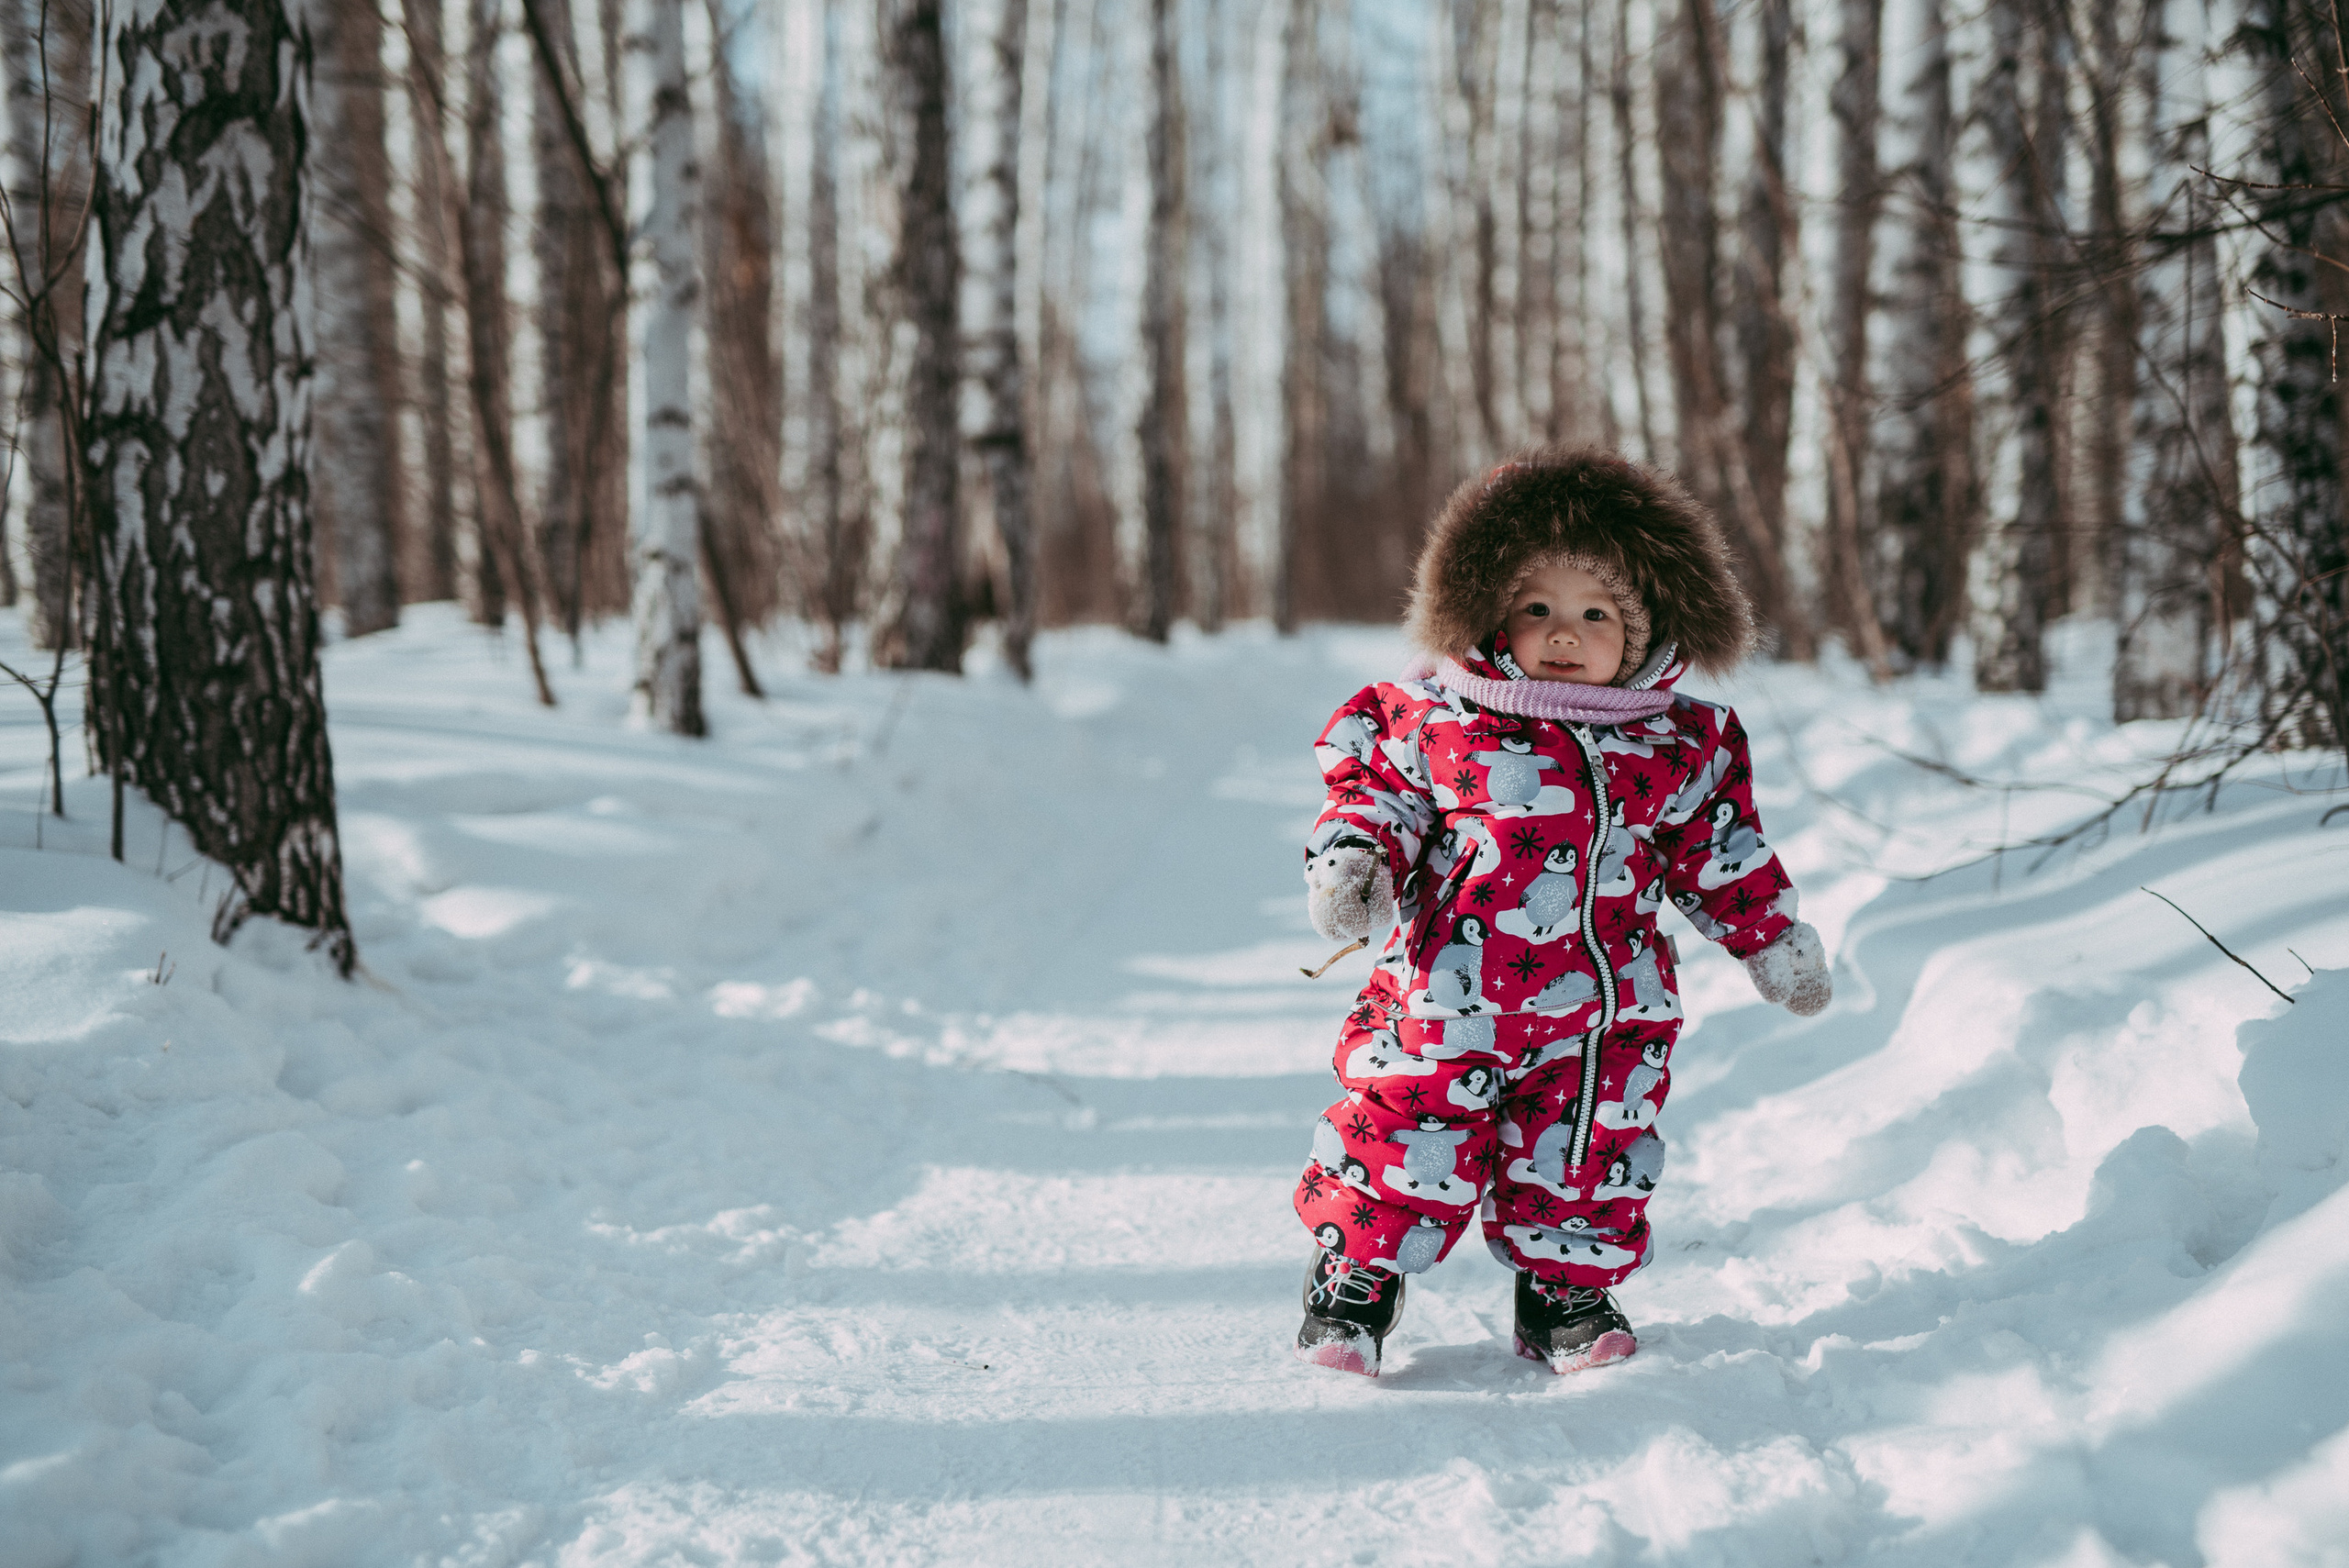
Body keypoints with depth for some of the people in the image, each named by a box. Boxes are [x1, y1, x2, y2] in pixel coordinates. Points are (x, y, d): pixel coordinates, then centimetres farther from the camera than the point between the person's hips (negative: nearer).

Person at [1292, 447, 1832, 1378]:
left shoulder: (1678, 746, 3)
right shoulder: (1436, 720, -5)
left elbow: (1718, 850, 14)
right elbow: (1374, 784, 5)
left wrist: (1774, 939, 17)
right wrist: (1349, 859, -12)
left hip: (1604, 1013, 2)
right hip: (1447, 998, -2)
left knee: (1585, 1162, 8)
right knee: (1408, 1142, 1)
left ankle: (1567, 1287, 29)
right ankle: (1355, 1275, 21)